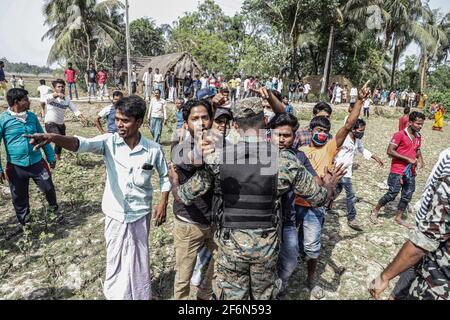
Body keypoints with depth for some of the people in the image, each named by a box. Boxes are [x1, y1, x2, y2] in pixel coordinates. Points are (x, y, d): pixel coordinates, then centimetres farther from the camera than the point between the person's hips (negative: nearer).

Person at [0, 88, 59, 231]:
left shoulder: (32, 116, 3)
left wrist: (51, 157, 13)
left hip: (37, 163, 2)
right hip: (16, 167, -2)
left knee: (48, 188, 9)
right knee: (19, 197, 12)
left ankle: (54, 208, 38)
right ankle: (24, 222, 33)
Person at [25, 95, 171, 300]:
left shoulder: (153, 150, -12)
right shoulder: (109, 142, -12)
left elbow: (165, 176, 2)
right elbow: (82, 144, -29)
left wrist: (163, 204, -3)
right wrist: (53, 137, -48)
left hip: (140, 216, -1)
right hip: (114, 215, 1)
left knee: (138, 262, 15)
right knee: (114, 261, 19)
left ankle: (139, 296, 39)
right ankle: (114, 295, 44)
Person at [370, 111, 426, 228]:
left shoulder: (418, 137, 10)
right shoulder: (400, 135, -12)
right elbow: (390, 151, -17)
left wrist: (420, 159, 4)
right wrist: (408, 159, -21)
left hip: (411, 172, 7)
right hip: (397, 171, -7)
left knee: (407, 196, 10)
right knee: (392, 194, -5)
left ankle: (398, 218, 24)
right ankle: (375, 211, 14)